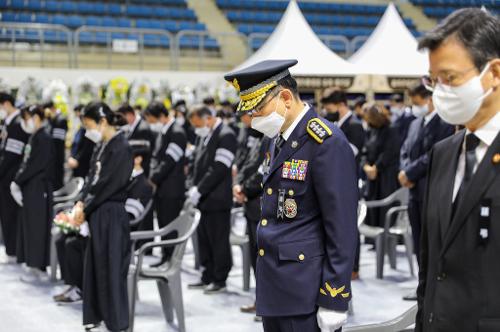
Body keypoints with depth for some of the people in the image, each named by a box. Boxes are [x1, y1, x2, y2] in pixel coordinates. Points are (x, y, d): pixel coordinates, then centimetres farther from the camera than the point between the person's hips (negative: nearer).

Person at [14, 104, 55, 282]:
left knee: (36, 226, -3)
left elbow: (36, 166, -19)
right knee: (28, 226, 10)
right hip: (30, 189, 9)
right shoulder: (34, 137, 13)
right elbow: (26, 163, 13)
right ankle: (35, 266, 16)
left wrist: (17, 182, -14)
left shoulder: (44, 139, -13)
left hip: (38, 189, -9)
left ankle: (38, 269, 4)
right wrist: (18, 182, 2)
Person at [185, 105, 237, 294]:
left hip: (217, 200, -8)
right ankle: (208, 277, 22)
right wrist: (194, 189, 6)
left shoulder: (225, 136, -13)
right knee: (204, 240, 12)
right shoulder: (204, 136, 14)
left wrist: (198, 191, -18)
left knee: (219, 241, 0)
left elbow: (219, 170, -19)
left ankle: (220, 280, 9)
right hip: (203, 199, 8)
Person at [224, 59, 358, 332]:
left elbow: (342, 229, -17)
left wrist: (333, 300, -17)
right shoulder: (279, 138, 12)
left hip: (305, 292, -8)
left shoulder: (327, 143, -16)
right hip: (273, 289, 9)